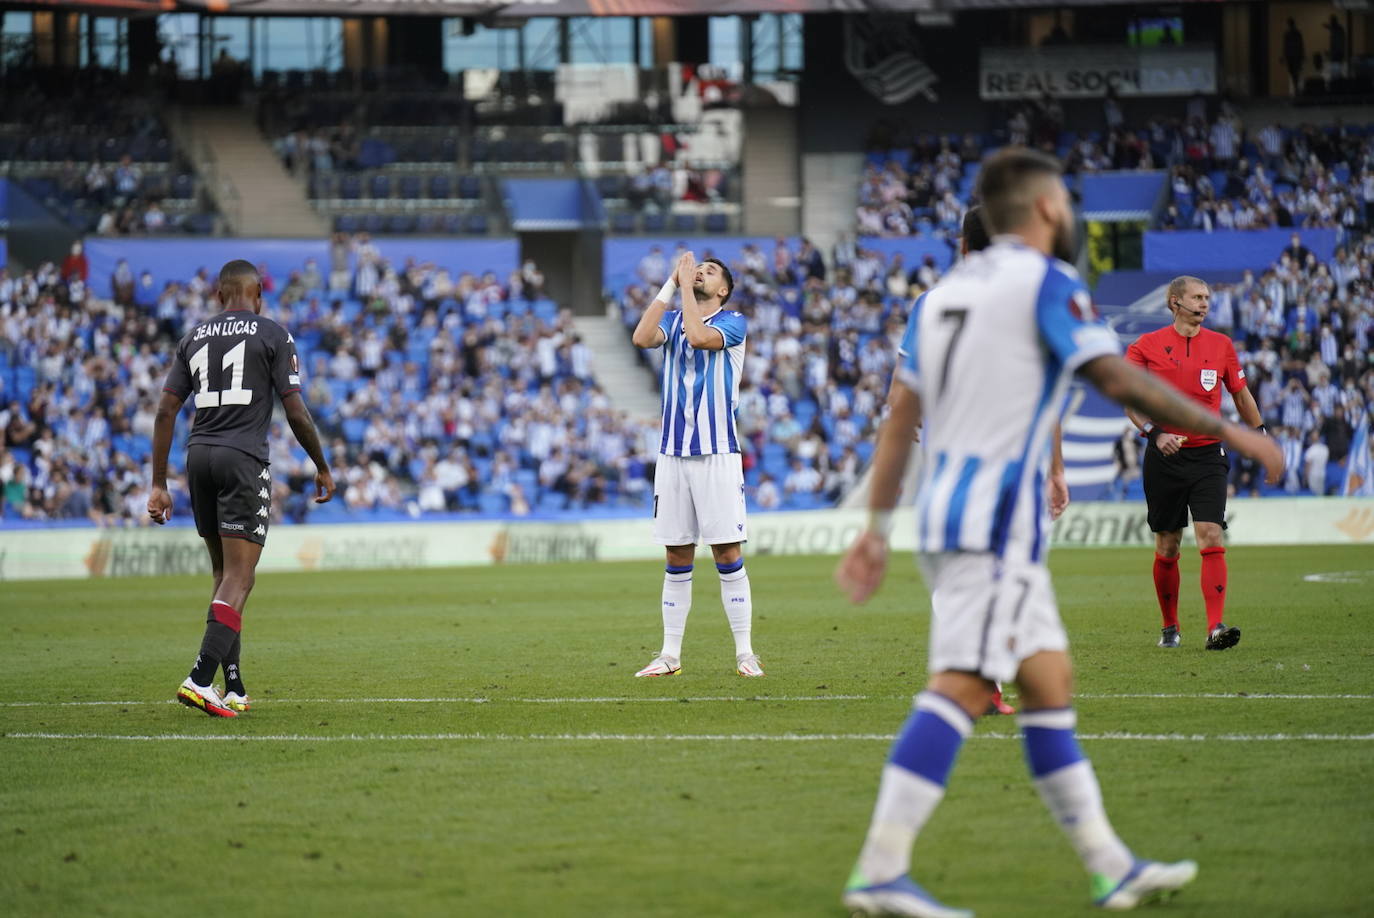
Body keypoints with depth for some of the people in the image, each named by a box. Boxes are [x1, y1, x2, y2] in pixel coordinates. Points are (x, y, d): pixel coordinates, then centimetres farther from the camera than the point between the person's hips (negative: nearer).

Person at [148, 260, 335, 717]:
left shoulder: (194, 337, 14)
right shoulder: (273, 335, 2)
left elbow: (166, 411, 10)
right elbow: (295, 411, -3)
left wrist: (159, 484, 12)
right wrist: (322, 468, 9)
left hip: (198, 456, 5)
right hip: (243, 457, -5)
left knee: (224, 572, 16)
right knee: (239, 577, -7)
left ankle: (234, 689, 15)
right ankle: (200, 679, -23)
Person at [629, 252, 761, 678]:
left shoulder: (732, 322, 1)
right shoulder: (673, 320, 13)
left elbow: (700, 336, -20)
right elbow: (642, 338, -8)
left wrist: (686, 285, -10)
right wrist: (670, 284, -7)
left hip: (717, 453, -4)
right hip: (672, 454, 4)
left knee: (727, 554, -6)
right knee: (677, 559, 6)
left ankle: (745, 653, -1)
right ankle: (670, 655, 10)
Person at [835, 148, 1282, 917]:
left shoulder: (948, 290, 17)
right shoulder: (1046, 282, -6)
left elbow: (901, 424, 17)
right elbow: (1120, 382, -13)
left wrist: (878, 529, 19)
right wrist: (1229, 432, -6)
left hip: (948, 508, 9)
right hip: (997, 515, -9)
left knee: (1050, 683, 12)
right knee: (962, 688, -14)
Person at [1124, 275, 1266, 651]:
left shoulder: (1221, 345, 8)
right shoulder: (1147, 346, 0)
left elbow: (1241, 395, 19)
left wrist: (1261, 436, 18)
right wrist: (1155, 433, -15)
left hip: (1208, 454, 1)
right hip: (1164, 456, -1)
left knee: (1211, 536, -13)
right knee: (1167, 546, 5)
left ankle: (1216, 627, -20)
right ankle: (1170, 627, 21)